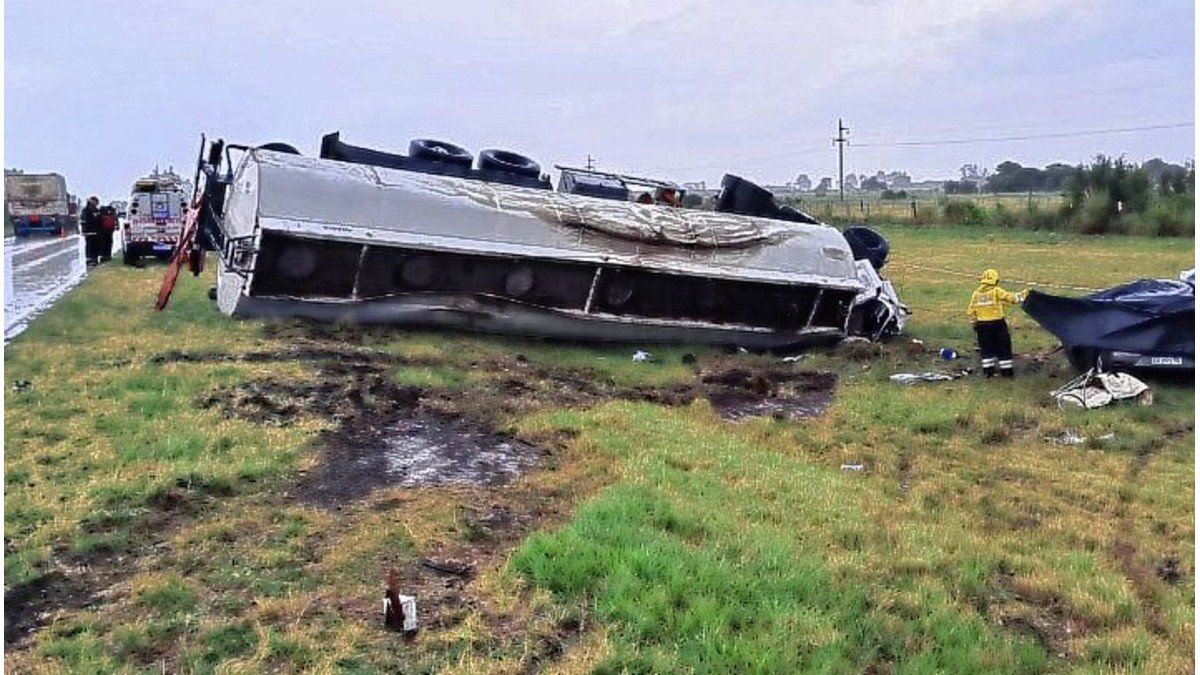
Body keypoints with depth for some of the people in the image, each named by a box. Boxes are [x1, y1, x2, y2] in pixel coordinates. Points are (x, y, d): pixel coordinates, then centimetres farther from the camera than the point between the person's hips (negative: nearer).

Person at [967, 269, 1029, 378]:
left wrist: (974, 323, 15)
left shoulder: (976, 294, 3)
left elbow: (971, 311, 4)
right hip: (997, 324, -3)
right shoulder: (996, 291, -9)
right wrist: (1023, 295, 1)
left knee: (986, 348, 14)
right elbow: (1011, 298, -12)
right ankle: (1006, 370, 12)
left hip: (982, 325, 3)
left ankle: (988, 370, 14)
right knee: (1003, 348, 8)